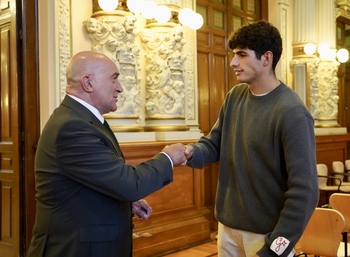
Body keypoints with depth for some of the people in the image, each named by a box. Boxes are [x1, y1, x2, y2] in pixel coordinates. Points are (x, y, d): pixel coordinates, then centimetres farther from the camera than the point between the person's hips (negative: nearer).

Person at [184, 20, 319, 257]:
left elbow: (305, 191, -22)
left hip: (266, 233, -6)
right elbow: (215, 144, 8)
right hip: (228, 225, 7)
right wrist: (192, 152, -16)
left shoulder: (292, 114, -20)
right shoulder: (235, 97, 2)